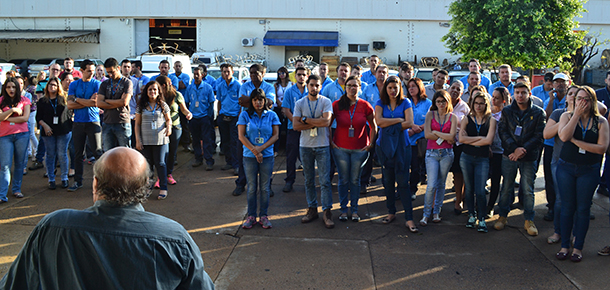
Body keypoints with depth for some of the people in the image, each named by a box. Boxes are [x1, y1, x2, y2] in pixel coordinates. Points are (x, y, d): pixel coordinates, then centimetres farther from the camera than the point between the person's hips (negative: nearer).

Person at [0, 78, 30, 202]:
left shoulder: (24, 100, 5)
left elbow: (25, 118, -5)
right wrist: (13, 109, -13)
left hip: (22, 135, 1)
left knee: (19, 163, 7)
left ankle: (17, 189, 19)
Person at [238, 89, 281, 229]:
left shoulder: (272, 115, 4)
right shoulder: (245, 115, 2)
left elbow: (276, 135, 0)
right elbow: (241, 136, -3)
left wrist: (261, 148, -12)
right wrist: (254, 150, -12)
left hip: (267, 156, 1)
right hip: (249, 156, -1)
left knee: (265, 187, 4)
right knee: (252, 187, 4)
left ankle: (263, 216, 14)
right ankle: (251, 216, 13)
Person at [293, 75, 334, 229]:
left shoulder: (326, 102, -1)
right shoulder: (300, 103, 3)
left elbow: (326, 121, -17)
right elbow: (295, 125, -7)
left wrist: (306, 120, -11)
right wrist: (317, 123, -12)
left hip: (322, 146, -2)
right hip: (305, 146, 2)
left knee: (325, 180, -3)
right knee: (309, 180, 9)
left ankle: (327, 212, 3)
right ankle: (312, 209, 19)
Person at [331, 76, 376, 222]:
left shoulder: (365, 105, -2)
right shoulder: (337, 105, -2)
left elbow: (373, 126, 8)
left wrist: (370, 144, 4)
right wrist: (330, 141, 0)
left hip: (360, 149, 0)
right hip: (340, 148, 0)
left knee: (355, 180, 7)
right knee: (343, 180, 5)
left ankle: (354, 210, 19)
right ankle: (343, 209, 17)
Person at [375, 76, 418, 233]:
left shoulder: (405, 102, 3)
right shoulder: (380, 103, 6)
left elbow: (409, 123, -9)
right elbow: (379, 121, -11)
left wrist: (389, 125, -8)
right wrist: (399, 120, -9)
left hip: (401, 145, -2)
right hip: (385, 145, 2)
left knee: (403, 181, -6)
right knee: (388, 180, 9)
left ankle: (409, 218, -3)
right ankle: (391, 212, 23)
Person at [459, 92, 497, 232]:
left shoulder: (491, 120, 3)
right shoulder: (467, 119, 6)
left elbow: (489, 140, -10)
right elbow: (461, 138, -7)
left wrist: (470, 141, -6)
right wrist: (480, 138, -8)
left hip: (482, 159, -2)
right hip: (466, 158, 2)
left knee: (480, 191, -7)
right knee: (469, 189, 7)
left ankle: (482, 219, 6)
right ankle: (471, 216, 21)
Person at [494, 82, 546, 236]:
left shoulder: (538, 112, -1)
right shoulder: (507, 111, 4)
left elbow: (539, 135, -6)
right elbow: (502, 131, -2)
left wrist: (523, 150, -15)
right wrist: (514, 148, -16)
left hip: (529, 157, -1)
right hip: (509, 155, 1)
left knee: (528, 190, 3)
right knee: (506, 187, 8)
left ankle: (529, 220, 15)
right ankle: (503, 216, 21)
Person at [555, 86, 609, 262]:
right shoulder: (567, 116, 0)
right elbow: (564, 136, -19)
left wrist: (576, 141, -15)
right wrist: (577, 114, -17)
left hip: (589, 170, -1)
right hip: (566, 168, 1)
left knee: (583, 208, 6)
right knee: (567, 207, 7)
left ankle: (578, 247, 17)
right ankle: (565, 245, 17)